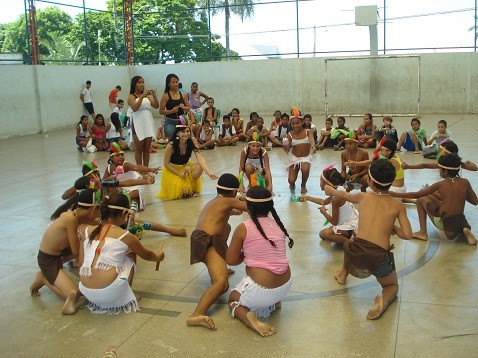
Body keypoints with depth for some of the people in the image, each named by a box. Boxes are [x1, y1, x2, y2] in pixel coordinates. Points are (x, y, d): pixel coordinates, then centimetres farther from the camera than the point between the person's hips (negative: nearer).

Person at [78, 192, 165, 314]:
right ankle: (125, 297, 19)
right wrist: (158, 257, 43)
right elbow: (146, 255, 21)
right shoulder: (125, 236, 2)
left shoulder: (86, 231, 9)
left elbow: (82, 263, 12)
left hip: (86, 292, 4)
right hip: (110, 294, -4)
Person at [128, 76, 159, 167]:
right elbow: (135, 108, -18)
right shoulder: (131, 96, -1)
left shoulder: (147, 95, 10)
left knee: (147, 149, 7)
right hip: (138, 124, -4)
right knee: (139, 149, 2)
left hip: (148, 123, 4)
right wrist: (142, 96, -22)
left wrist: (154, 96, -14)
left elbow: (156, 106, 2)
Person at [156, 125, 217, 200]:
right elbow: (166, 164, -15)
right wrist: (179, 174, -22)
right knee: (177, 193, -23)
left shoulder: (191, 143, -18)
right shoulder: (171, 145, -26)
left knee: (199, 167, -28)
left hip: (186, 167, 4)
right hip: (172, 170, -4)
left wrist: (209, 173, -44)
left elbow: (200, 158, -30)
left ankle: (190, 189, -6)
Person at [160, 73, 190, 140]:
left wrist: (183, 107, -8)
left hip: (181, 121, 3)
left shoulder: (183, 95, 8)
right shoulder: (166, 96, -1)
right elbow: (161, 111, -3)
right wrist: (172, 111, -17)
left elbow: (188, 109, 14)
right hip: (170, 122, -3)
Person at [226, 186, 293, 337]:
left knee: (233, 299, 26)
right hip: (286, 286, 6)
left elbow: (231, 260, -1)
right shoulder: (278, 224, 5)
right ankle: (272, 303, 13)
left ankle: (249, 317, -6)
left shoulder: (243, 228, -10)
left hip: (262, 291, -6)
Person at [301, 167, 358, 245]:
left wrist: (324, 212, -6)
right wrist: (307, 197, 36)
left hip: (350, 225, -10)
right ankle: (350, 233, 11)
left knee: (324, 234, -27)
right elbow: (323, 202, 28)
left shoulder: (335, 199, -27)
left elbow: (334, 222, -22)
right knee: (323, 232, 18)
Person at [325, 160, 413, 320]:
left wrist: (331, 191, 54)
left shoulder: (363, 197, 11)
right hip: (380, 257, -2)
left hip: (357, 252, 2)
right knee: (392, 286, 26)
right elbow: (407, 235, -1)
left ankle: (343, 274, 44)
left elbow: (343, 195, 32)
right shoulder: (398, 205, 6)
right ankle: (383, 300, -5)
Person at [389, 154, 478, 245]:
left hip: (443, 223, -4)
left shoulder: (440, 185, -11)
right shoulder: (465, 182, -3)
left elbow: (416, 195, -6)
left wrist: (395, 194, 2)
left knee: (421, 199, 12)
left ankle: (423, 232, 10)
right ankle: (464, 230, 11)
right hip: (460, 221, 4)